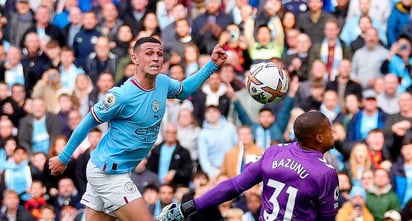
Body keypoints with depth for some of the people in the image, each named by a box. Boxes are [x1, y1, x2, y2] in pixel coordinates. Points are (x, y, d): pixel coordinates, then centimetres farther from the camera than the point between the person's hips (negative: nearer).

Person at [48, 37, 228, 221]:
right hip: (108, 174, -8)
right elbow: (87, 123, -10)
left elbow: (184, 90, 24)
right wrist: (63, 158, -2)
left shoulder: (163, 83, 0)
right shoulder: (121, 96, -22)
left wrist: (212, 65, 13)